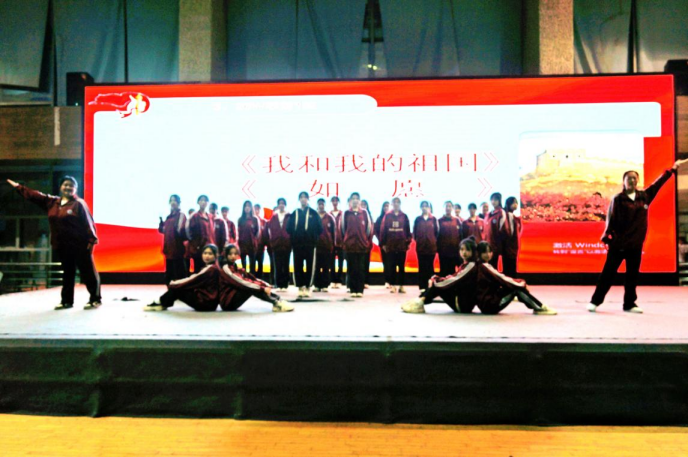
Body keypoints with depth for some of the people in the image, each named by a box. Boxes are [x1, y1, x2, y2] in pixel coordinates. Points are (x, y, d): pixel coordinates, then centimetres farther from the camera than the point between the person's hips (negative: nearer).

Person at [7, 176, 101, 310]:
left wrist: (92, 240, -17)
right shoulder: (52, 202, 13)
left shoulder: (79, 204, -7)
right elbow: (34, 195, 22)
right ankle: (66, 300, 22)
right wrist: (18, 187, 24)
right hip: (62, 246, 7)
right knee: (67, 273, 14)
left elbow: (88, 223, -12)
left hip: (80, 245, -7)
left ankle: (95, 299, 4)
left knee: (88, 272, -2)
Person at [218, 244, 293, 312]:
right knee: (251, 288, -26)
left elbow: (252, 278, 5)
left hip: (233, 300, 8)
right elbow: (241, 283, -24)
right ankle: (276, 303, -33)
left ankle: (277, 300, -22)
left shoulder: (236, 267, 13)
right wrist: (262, 288, -28)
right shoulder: (225, 269, -13)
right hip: (227, 302, -8)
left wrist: (266, 286, -10)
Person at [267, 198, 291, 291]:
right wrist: (272, 241, 0)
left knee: (285, 266, 3)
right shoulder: (273, 217, 9)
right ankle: (278, 285, 7)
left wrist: (291, 241, -5)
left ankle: (285, 285, 8)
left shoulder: (289, 217, 2)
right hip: (276, 244, 2)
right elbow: (270, 228, 7)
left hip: (286, 244, -2)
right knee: (277, 266, 2)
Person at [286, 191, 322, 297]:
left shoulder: (313, 213, 6)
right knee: (298, 266, 1)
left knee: (309, 266, 1)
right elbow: (289, 228, 9)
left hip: (310, 244, -1)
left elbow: (319, 228, 5)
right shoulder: (294, 213, 10)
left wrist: (314, 238, 2)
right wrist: (294, 238, 3)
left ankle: (308, 287, 9)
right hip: (297, 244, 1)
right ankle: (300, 287, 9)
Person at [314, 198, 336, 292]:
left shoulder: (329, 217, 5)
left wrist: (332, 244, 1)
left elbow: (333, 232, 6)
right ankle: (317, 285, 9)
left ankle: (325, 285, 7)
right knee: (316, 267, 3)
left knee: (326, 267, 2)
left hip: (327, 245, -1)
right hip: (316, 245, 1)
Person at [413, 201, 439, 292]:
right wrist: (417, 240, 1)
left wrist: (434, 241, 0)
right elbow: (415, 232, 8)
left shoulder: (433, 219, 4)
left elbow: (437, 231, 5)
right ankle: (422, 287, 7)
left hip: (432, 247, 0)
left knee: (430, 267, 4)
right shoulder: (418, 219, 6)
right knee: (422, 267, 2)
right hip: (420, 247, 0)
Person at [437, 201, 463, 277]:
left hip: (455, 249, 1)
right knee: (444, 271, 4)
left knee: (452, 270, 4)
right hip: (443, 250, 0)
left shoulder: (457, 220, 7)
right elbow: (437, 235, 3)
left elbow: (461, 234, 5)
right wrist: (438, 248, -3)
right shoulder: (440, 221, 5)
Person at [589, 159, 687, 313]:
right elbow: (611, 220, -10)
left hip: (636, 245, 5)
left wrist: (672, 169, 27)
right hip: (618, 244, -4)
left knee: (633, 275, 10)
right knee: (608, 274, -2)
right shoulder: (618, 199, -6)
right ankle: (595, 302, 4)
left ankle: (629, 304, 21)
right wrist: (607, 239, -18)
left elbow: (657, 183, 20)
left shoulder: (644, 196, 7)